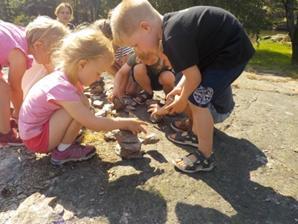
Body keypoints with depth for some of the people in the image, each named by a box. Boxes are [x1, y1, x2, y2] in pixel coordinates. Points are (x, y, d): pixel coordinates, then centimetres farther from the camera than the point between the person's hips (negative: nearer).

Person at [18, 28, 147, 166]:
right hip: (36, 138, -9)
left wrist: (118, 124, -4)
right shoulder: (62, 88, -32)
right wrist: (125, 123, -20)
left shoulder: (68, 76, -5)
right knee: (82, 108, -25)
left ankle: (63, 141, 4)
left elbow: (88, 118, 2)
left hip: (43, 126, 9)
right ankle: (63, 151, -8)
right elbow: (92, 123, -30)